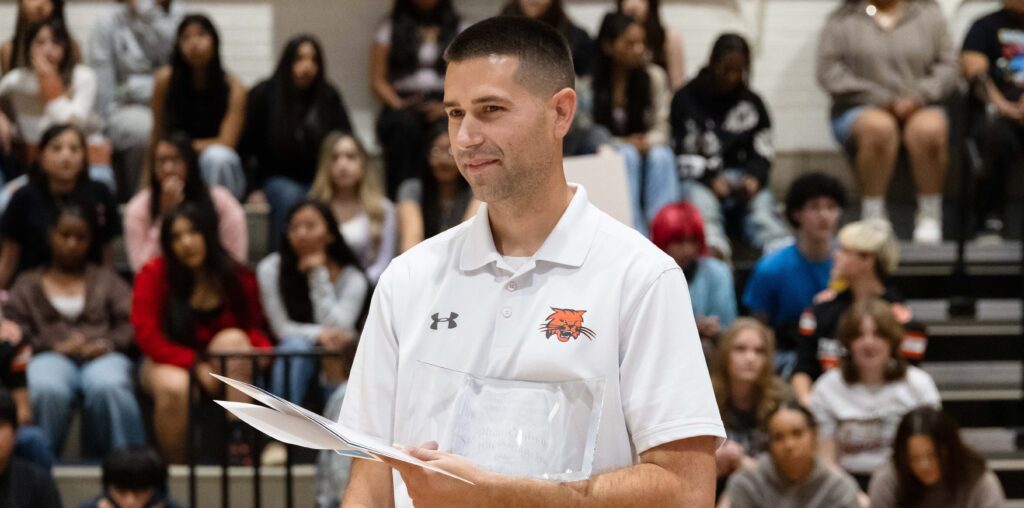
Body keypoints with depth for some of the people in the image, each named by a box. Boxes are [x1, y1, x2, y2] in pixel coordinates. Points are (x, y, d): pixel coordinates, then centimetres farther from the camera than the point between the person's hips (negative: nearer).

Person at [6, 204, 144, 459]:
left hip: (101, 355, 0)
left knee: (108, 387, -39)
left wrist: (109, 343, -8)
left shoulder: (105, 279, 28)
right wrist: (53, 346, -8)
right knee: (48, 390, -40)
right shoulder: (27, 285, 26)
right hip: (51, 357, 0)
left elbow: (131, 322, 14)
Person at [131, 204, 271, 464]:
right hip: (168, 363, -2)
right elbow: (147, 336, -12)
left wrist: (262, 349, -21)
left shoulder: (237, 277, -5)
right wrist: (195, 364, -22)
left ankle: (238, 441, -33)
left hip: (222, 365, 2)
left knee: (234, 338, -30)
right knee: (174, 387, -37)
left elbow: (254, 328, 4)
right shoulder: (154, 274, -10)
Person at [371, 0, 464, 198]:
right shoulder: (389, 28, 17)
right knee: (404, 126, -37)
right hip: (403, 108, 0)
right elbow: (377, 80, 10)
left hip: (444, 109, 0)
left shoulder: (458, 30, 18)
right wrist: (397, 104, -10)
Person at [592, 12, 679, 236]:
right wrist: (622, 144, -20)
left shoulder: (653, 76, 2)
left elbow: (661, 128, 2)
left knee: (661, 155, -30)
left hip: (644, 151, 3)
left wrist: (647, 142, -21)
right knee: (627, 155, -35)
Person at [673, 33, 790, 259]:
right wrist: (710, 179, -14)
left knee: (762, 206, -29)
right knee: (702, 202, -36)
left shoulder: (752, 103, 19)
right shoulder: (687, 99, 9)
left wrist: (754, 178, -9)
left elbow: (762, 152, 13)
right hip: (698, 179, -3)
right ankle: (715, 255, -64)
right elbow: (682, 152, 2)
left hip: (742, 179, 3)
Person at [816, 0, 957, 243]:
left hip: (919, 108, 1)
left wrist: (917, 97, -11)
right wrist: (881, 99, -11)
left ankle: (929, 213, -23)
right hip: (860, 109, -1)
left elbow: (947, 66, 7)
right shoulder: (843, 20, 8)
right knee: (878, 128, -38)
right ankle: (873, 213, -28)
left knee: (928, 129, -35)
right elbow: (829, 72, -2)